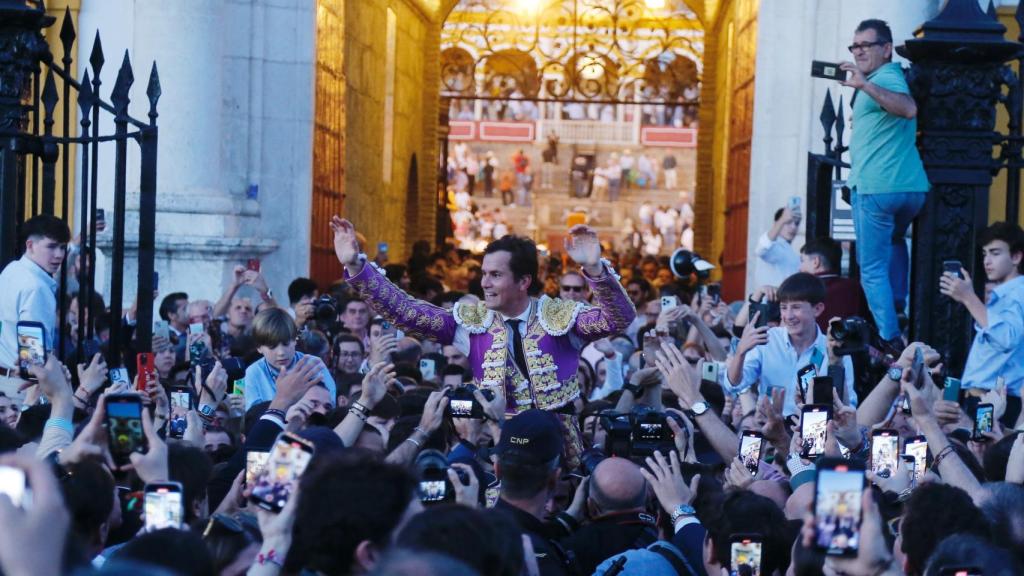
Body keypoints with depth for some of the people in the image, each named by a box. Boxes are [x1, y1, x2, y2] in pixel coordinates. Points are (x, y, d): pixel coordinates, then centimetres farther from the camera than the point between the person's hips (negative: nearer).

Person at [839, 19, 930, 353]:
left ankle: (891, 339, -10)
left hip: (876, 188, -10)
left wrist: (864, 85, -40)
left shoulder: (885, 78, -11)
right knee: (894, 239, 35)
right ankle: (897, 307, 29)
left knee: (873, 268, -5)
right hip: (912, 186, 10)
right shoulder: (893, 77, 18)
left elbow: (908, 109, -33)